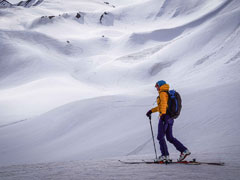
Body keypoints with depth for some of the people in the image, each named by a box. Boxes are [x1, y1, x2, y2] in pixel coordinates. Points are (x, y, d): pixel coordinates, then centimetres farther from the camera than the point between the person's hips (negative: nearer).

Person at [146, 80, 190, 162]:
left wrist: (163, 114, -35)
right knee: (170, 138, 11)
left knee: (160, 137, -2)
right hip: (170, 118, 9)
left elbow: (164, 103, -24)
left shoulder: (162, 93, -6)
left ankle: (165, 155, -4)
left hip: (164, 117, -9)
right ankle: (184, 150, 2)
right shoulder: (168, 95, 23)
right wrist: (151, 111, 36)